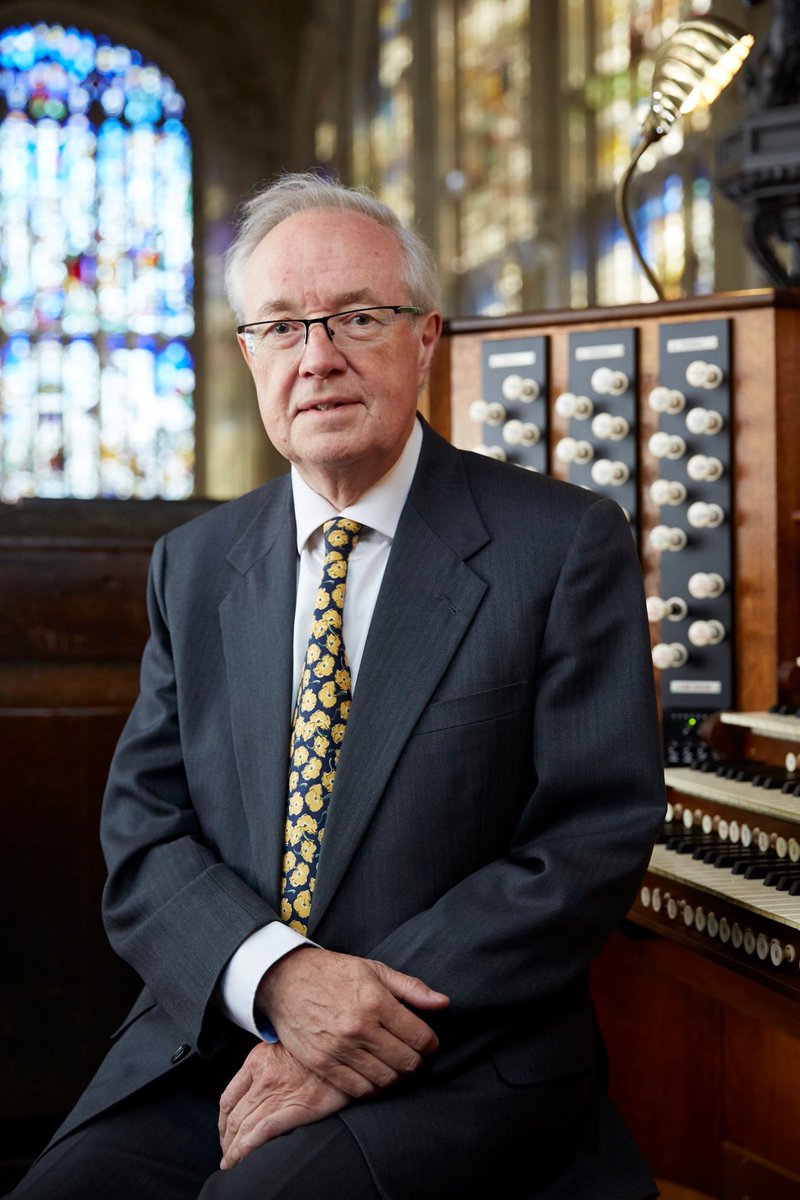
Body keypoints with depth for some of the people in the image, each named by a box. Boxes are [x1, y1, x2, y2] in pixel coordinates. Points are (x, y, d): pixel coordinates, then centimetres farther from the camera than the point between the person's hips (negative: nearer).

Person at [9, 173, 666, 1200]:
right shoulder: (191, 565, 11)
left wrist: (364, 1028, -15)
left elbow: (597, 837, -8)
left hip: (458, 1065, -4)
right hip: (207, 1053, 4)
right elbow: (143, 832, 6)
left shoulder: (565, 543, -2)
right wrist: (274, 973, -15)